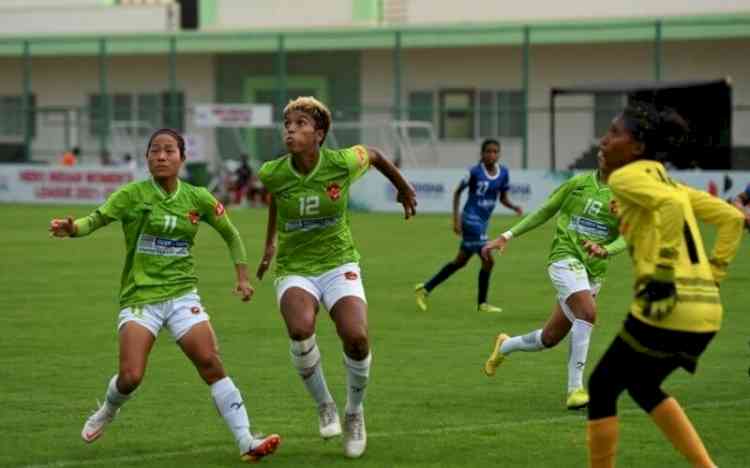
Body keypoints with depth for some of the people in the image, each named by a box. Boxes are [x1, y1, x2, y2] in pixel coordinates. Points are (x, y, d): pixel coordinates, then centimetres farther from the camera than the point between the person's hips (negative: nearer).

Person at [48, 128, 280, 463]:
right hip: (139, 297, -2)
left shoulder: (198, 198, 3)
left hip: (182, 294, 2)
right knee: (130, 377, -14)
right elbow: (97, 219, -17)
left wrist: (242, 277, 8)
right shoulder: (133, 194, -6)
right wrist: (71, 228, -38)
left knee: (211, 364, -13)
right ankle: (107, 412, 22)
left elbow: (230, 235, 16)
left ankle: (246, 442, -11)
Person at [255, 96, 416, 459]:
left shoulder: (343, 163, -15)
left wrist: (403, 188, 24)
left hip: (338, 264, 0)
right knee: (300, 328, -33)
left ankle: (354, 413, 7)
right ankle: (323, 405, -6)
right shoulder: (273, 174, -12)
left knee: (356, 337, -24)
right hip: (294, 270, 0)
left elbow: (374, 155, 9)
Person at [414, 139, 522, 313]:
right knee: (488, 260, -11)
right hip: (472, 219, -7)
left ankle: (425, 288, 26)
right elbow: (457, 192, -3)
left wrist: (514, 207, -11)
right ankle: (482, 304, 4)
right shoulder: (475, 172, -13)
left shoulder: (503, 173, 3)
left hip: (482, 223, 7)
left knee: (461, 261, 15)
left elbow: (503, 198, 10)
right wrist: (456, 219, -7)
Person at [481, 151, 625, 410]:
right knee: (588, 312, -29)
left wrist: (605, 250, -30)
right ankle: (575, 388, -25)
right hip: (565, 256, -3)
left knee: (550, 338, 10)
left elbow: (627, 236, -8)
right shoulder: (579, 182, 2)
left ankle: (505, 346, 41)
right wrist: (507, 236, 10)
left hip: (594, 270, 3)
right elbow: (545, 212, 12)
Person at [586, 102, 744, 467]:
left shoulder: (626, 177, -4)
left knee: (601, 387, 8)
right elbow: (731, 218, 22)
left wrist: (664, 272, -23)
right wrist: (711, 275, 20)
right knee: (642, 386, 28)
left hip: (669, 308, -9)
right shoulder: (665, 180, 21)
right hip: (706, 309, 9)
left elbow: (671, 204, -25)